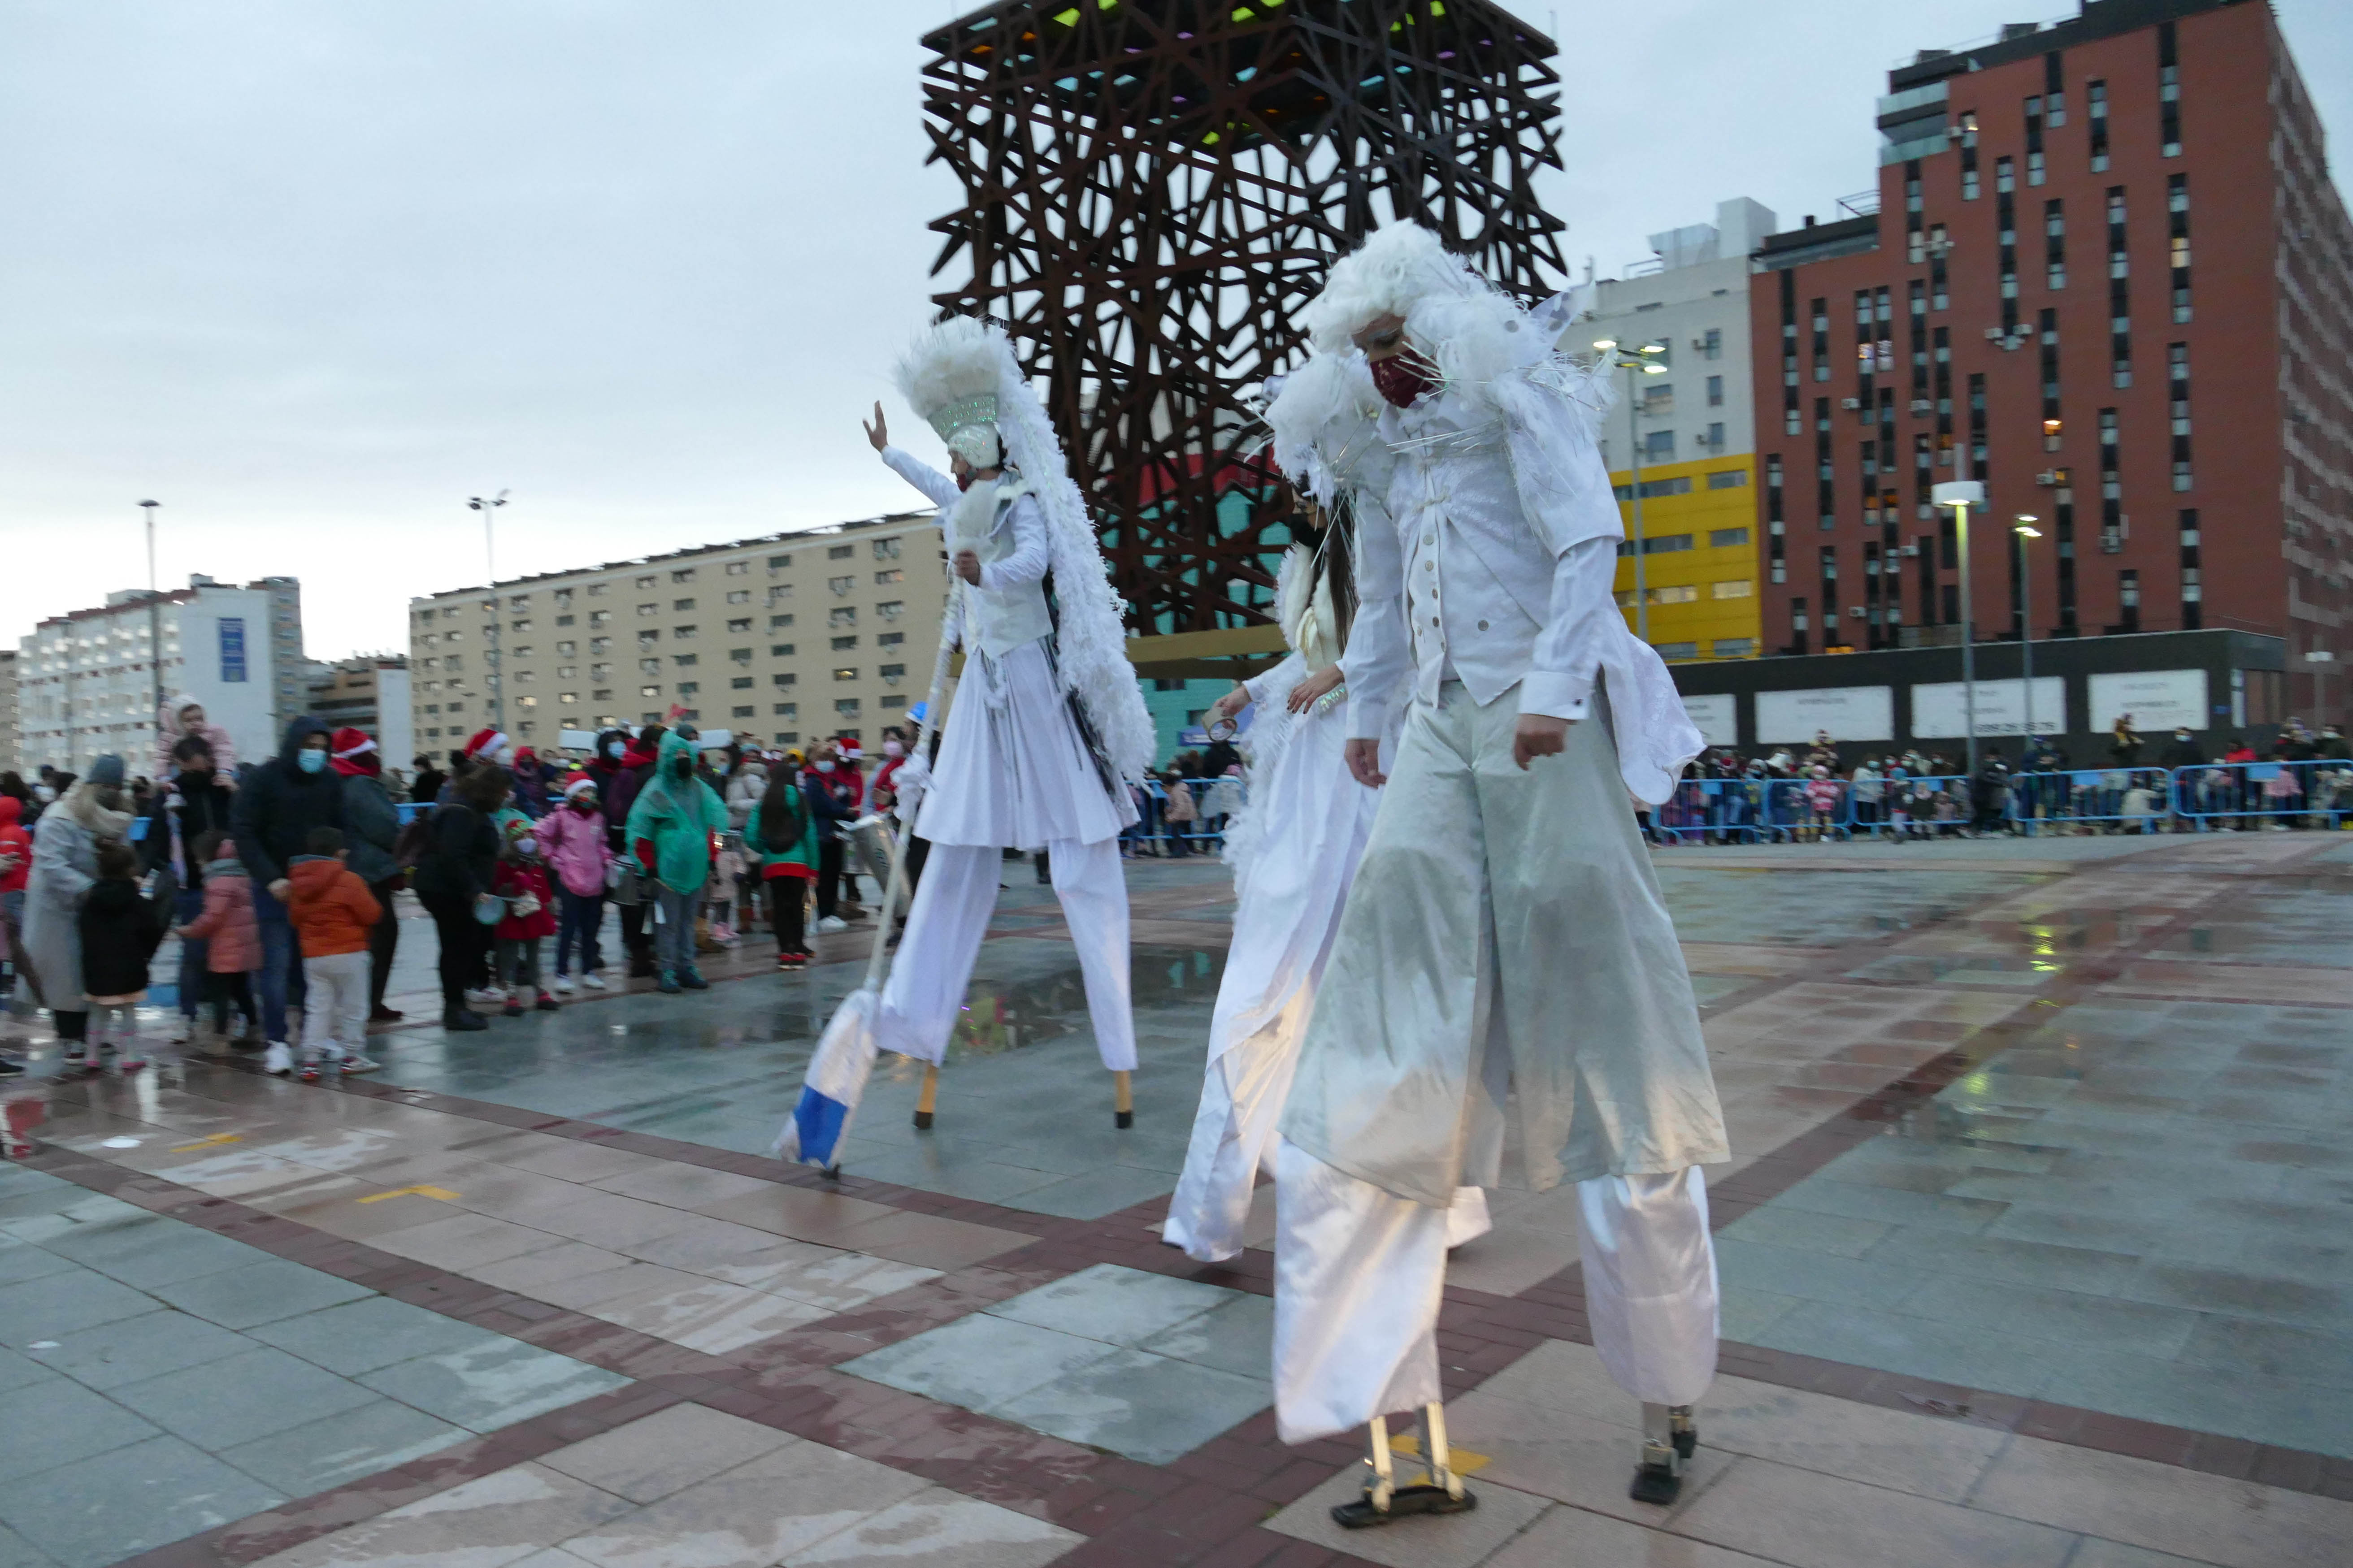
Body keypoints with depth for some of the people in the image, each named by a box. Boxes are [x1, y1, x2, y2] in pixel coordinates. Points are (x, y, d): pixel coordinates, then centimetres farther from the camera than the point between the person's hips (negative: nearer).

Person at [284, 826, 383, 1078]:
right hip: (348, 955, -5)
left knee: (317, 1008, 9)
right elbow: (373, 915, -11)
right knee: (354, 1007, 6)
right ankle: (352, 1056, 12)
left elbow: (294, 918, 13)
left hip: (313, 957, 5)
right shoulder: (350, 880, -14)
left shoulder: (297, 883, 5)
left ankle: (310, 1060, 4)